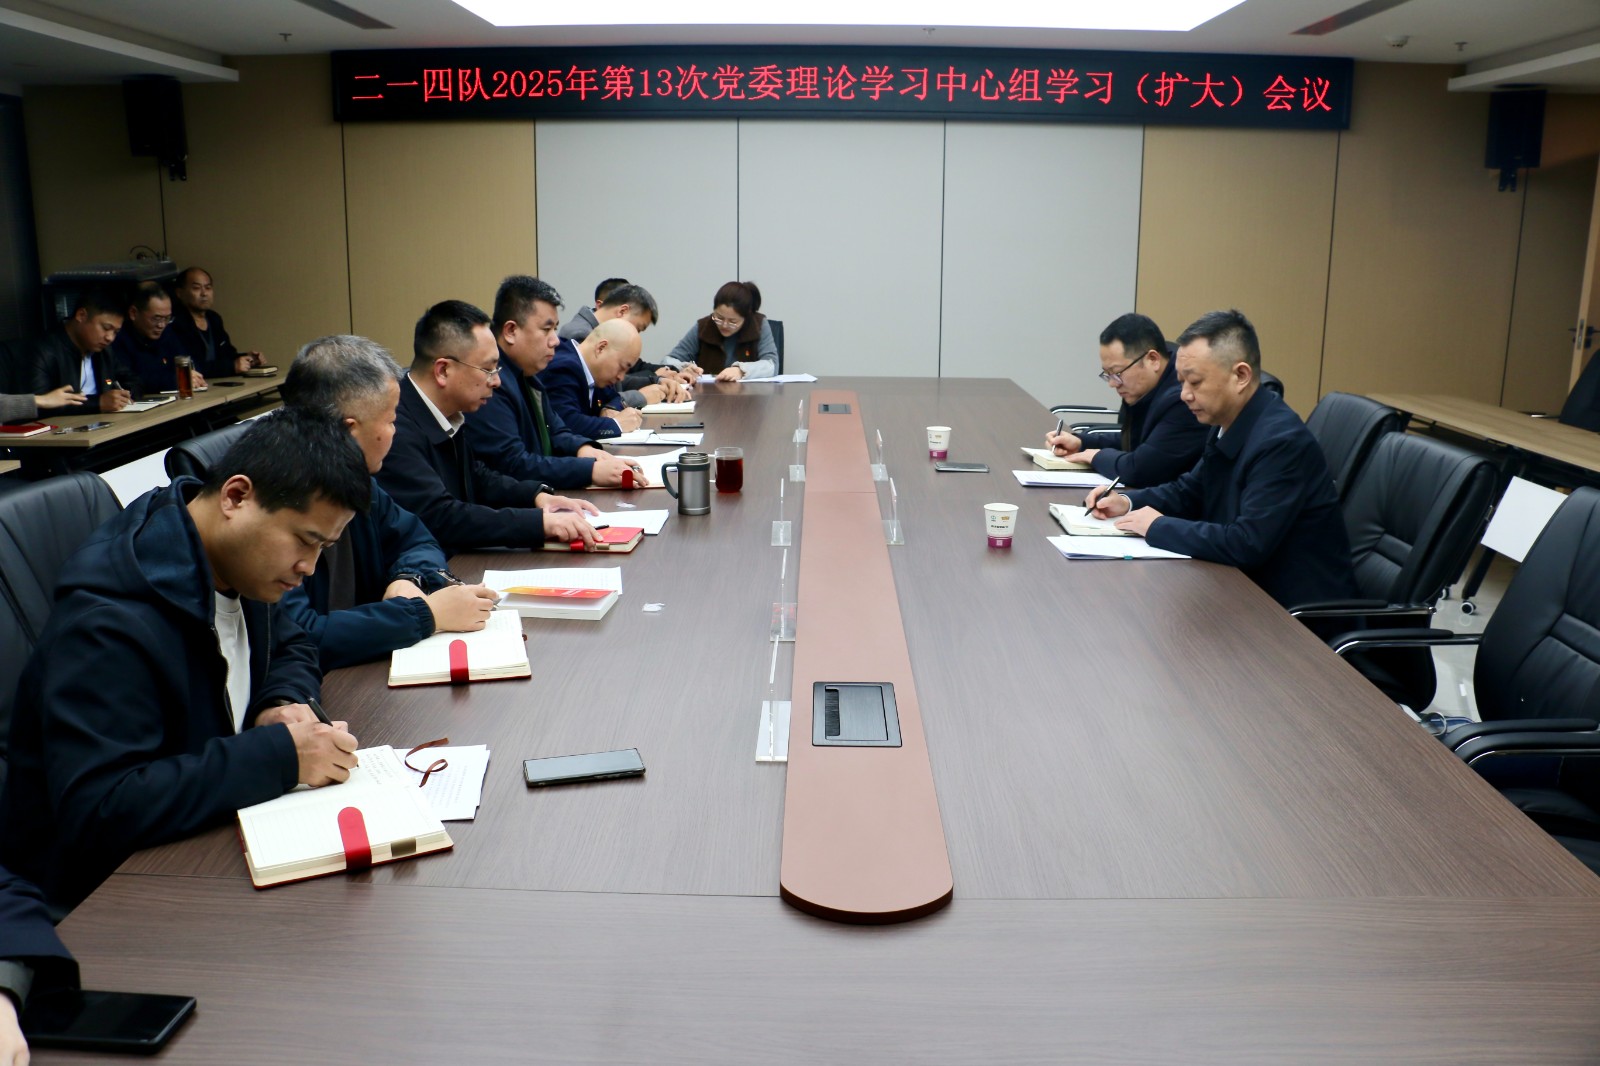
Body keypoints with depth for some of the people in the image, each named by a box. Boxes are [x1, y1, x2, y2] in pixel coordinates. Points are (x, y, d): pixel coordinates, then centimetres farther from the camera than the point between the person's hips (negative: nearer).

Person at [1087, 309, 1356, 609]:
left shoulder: (1282, 441, -24)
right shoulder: (1228, 424, 2)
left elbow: (1247, 545, -30)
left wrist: (1158, 526, -19)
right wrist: (1127, 502, 0)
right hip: (1250, 586, 7)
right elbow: (1191, 491, 17)